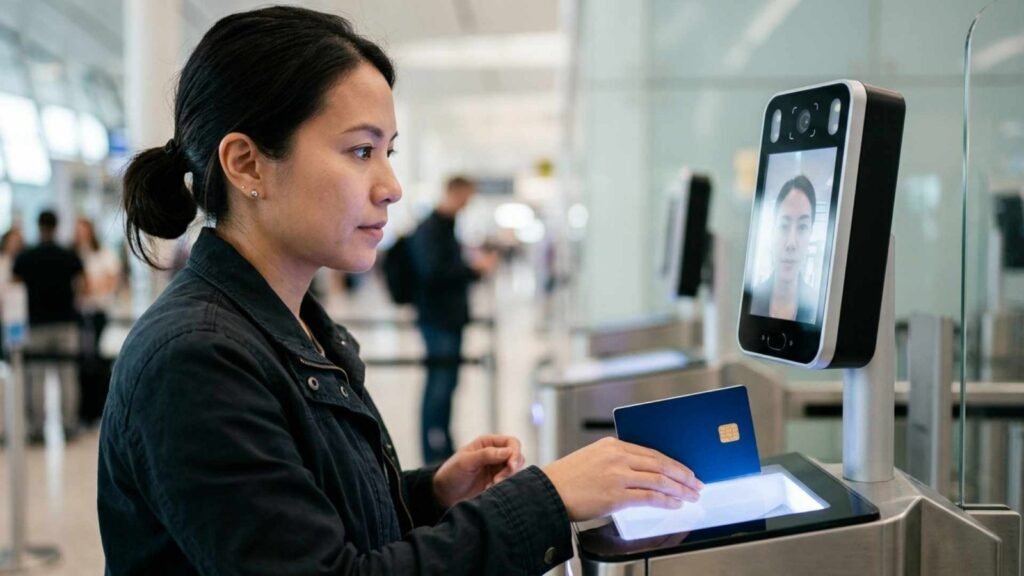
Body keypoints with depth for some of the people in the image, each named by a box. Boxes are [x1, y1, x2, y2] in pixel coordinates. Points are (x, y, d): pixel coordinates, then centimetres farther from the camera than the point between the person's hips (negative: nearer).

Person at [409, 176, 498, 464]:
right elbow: (433, 272, -22)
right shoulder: (429, 230, -13)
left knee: (445, 383, 14)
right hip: (438, 319, -10)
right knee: (440, 383, -9)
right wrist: (473, 268, -16)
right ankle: (435, 454, -5)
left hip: (451, 318, 10)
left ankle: (444, 451, 22)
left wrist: (477, 265, 10)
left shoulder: (446, 228, 17)